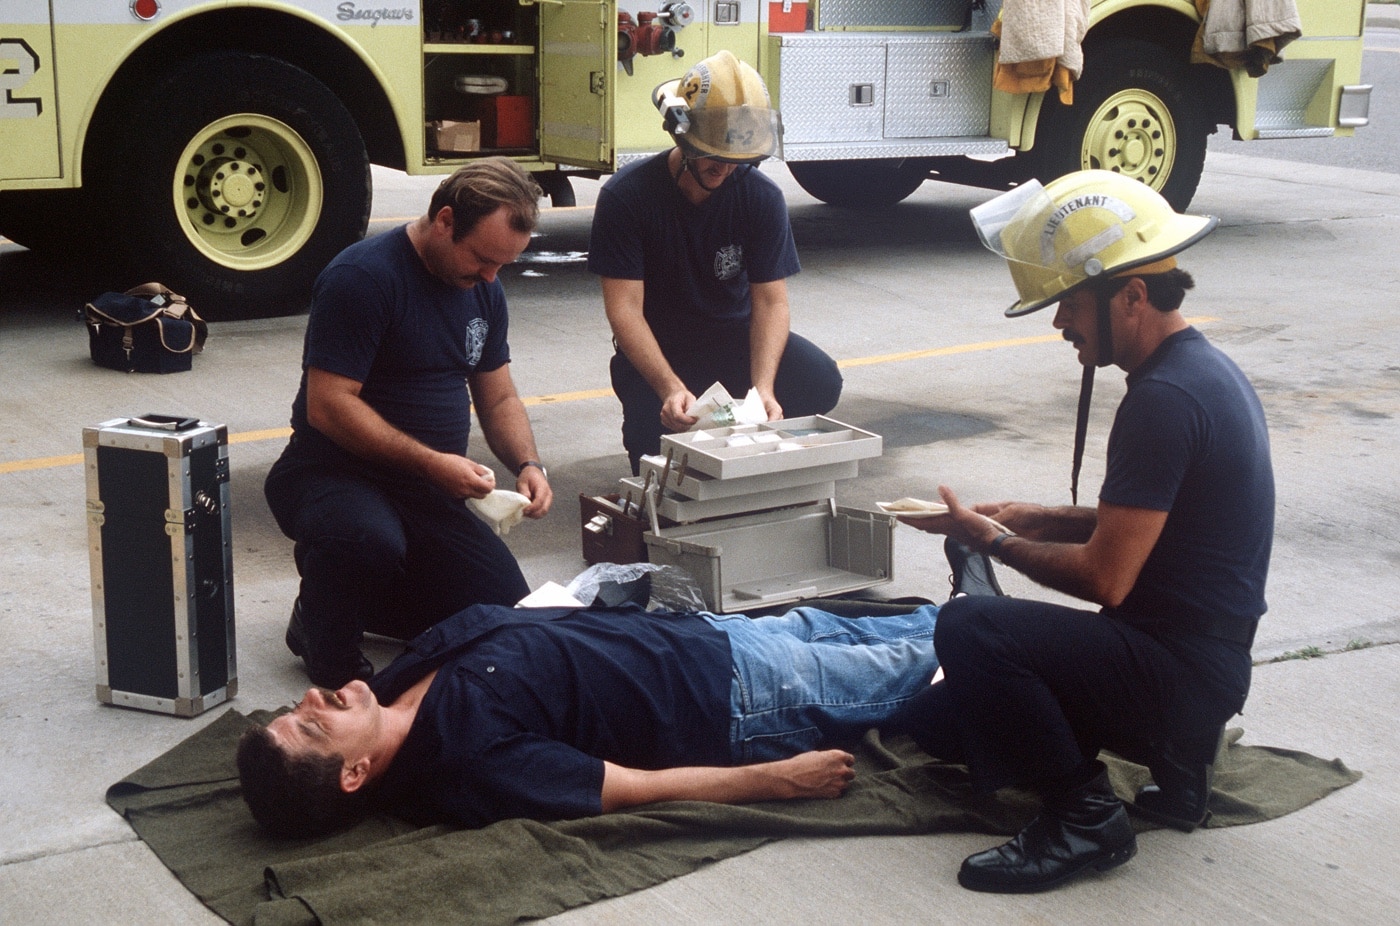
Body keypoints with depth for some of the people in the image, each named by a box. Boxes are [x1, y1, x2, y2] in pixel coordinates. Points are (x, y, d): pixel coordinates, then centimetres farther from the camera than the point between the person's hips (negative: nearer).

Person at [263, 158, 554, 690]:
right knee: (371, 541, -41)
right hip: (331, 473, -7)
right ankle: (322, 630, -5)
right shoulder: (363, 277, -18)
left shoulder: (483, 291, 8)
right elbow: (328, 406, -23)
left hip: (427, 492, 8)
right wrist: (432, 462, -26)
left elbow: (498, 398, 15)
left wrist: (527, 464, -5)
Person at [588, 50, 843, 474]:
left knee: (820, 382, -23)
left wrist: (763, 386, -32)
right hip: (657, 344, -3)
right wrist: (670, 388, -38)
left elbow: (770, 300, -14)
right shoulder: (626, 196, -19)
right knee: (655, 431, -32)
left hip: (733, 334, 3)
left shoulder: (762, 197, -12)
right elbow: (624, 308, -23)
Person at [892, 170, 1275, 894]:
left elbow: (1105, 577, -23)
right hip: (1195, 663, 10)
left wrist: (993, 540, -7)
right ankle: (1174, 759, 15)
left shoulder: (1166, 399, -24)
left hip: (1179, 670, -10)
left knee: (968, 629, -28)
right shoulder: (1200, 367, 9)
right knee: (939, 722, 14)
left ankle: (1085, 819, -11)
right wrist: (1034, 520, 7)